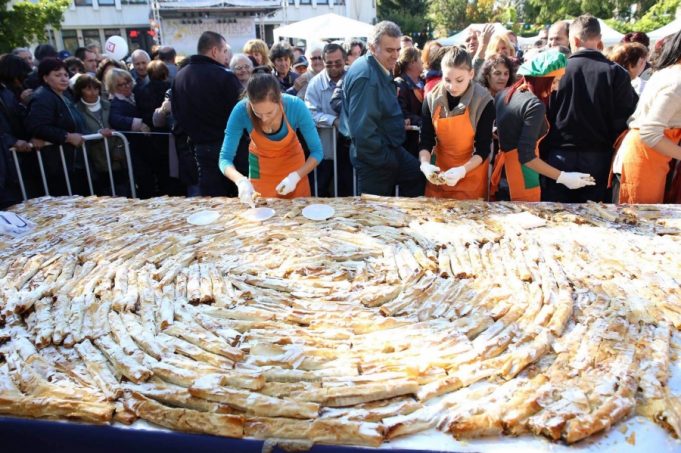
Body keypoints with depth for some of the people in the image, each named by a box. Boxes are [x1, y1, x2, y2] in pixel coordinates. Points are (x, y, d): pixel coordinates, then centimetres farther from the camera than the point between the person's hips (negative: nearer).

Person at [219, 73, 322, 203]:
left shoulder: (296, 106, -31)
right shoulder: (241, 111, -29)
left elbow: (317, 151, -22)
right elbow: (225, 158, -25)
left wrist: (296, 176, -36)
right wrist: (241, 180, -44)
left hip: (293, 164, 0)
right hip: (261, 167, 0)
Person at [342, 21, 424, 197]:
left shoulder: (380, 69, 7)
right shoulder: (365, 77, -24)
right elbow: (362, 130, -29)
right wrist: (385, 160, -18)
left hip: (390, 150, 9)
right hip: (375, 160, -9)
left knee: (419, 176, 14)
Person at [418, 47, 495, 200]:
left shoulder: (483, 102, -16)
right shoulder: (432, 99, -8)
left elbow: (483, 148, -14)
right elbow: (426, 140, -5)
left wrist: (462, 170, -31)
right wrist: (425, 164, -25)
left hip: (471, 176, -2)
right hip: (439, 174, 3)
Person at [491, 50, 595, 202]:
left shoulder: (504, 94, 6)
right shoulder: (535, 106, -18)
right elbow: (526, 156, -23)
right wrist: (563, 177, -22)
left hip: (504, 168, 9)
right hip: (522, 176, -9)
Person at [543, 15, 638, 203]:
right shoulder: (616, 73, -5)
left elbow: (545, 116, -2)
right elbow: (626, 119, -4)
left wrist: (544, 152, 8)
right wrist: (610, 146, 10)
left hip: (560, 156, 0)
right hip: (598, 157, 1)